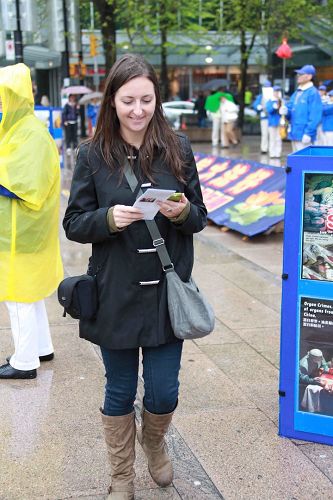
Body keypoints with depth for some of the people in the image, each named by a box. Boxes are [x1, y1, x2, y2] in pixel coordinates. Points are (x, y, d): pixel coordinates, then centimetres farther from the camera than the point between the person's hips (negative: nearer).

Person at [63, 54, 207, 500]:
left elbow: (200, 216, 5)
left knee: (164, 392, 8)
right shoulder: (93, 154, -5)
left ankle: (154, 442, 44)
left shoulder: (178, 148, -1)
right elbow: (73, 224, -2)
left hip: (167, 292, 1)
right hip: (115, 296, -1)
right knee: (120, 391, 13)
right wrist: (110, 218, -22)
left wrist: (183, 212, -18)